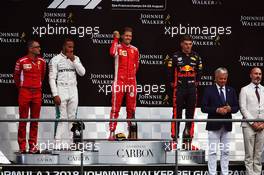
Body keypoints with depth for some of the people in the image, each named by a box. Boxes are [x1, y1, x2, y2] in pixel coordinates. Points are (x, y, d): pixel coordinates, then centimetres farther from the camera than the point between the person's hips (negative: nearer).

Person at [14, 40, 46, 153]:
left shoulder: (42, 62, 6)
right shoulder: (21, 61, -5)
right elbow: (16, 76, 8)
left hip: (37, 93, 4)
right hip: (25, 92, -4)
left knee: (35, 121, 6)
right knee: (23, 120, 0)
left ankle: (33, 146, 12)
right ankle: (22, 147, 4)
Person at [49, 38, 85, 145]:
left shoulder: (76, 59, 12)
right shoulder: (56, 59, -2)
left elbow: (82, 73, 1)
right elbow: (52, 78, -6)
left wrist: (73, 60, -7)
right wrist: (55, 95, -13)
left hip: (73, 91, 5)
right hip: (61, 91, -5)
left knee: (72, 117, 5)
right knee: (62, 118, -10)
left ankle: (69, 142, 10)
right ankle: (58, 143, -8)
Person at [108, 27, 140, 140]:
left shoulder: (135, 50, 13)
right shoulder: (118, 47, 0)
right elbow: (112, 53, -24)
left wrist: (131, 75, 14)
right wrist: (116, 39, -18)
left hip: (131, 82, 4)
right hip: (119, 82, -4)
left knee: (131, 109, 8)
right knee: (115, 108, -7)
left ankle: (131, 133, 15)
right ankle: (112, 133, -6)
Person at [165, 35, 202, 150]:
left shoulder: (196, 57, 9)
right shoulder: (175, 57, -2)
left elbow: (199, 74, 16)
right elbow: (169, 75, -1)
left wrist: (195, 84, 6)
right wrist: (169, 92, -3)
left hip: (192, 90, 4)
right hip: (179, 89, -4)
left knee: (190, 116, 7)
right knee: (177, 115, -4)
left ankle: (187, 140, 13)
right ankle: (174, 139, 0)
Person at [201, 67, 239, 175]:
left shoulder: (231, 91, 10)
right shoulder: (209, 90, -2)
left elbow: (236, 107, 10)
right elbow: (203, 108, -7)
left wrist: (230, 109, -12)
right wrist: (217, 110, -19)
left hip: (227, 125, 4)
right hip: (214, 125, -4)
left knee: (226, 151, 8)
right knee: (212, 151, -1)